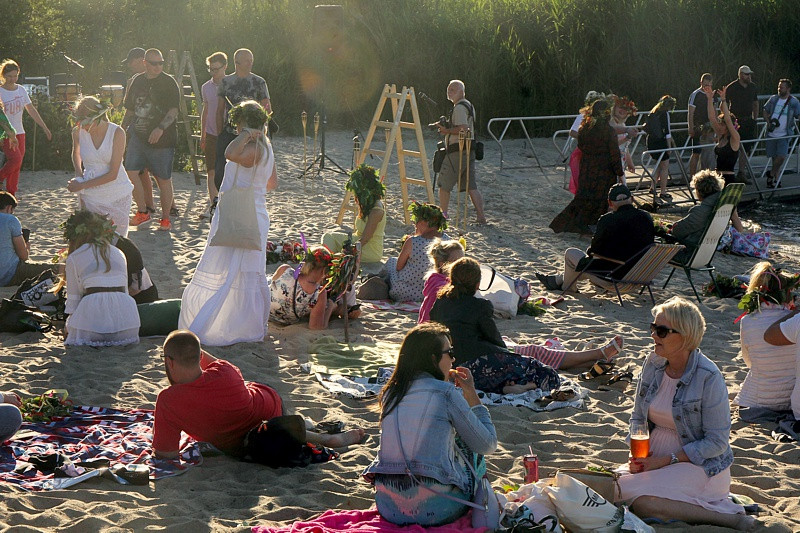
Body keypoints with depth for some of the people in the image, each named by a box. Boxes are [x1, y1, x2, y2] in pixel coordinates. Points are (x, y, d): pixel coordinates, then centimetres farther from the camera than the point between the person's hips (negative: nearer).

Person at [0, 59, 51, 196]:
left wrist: (45, 128, 14)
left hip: (19, 133, 5)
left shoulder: (21, 90, 9)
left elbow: (31, 110, 15)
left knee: (17, 166, 3)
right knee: (15, 159, -20)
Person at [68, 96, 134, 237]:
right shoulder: (78, 131, -5)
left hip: (117, 195, -1)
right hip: (91, 196, 2)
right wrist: (78, 175, 3)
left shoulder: (117, 133, -15)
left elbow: (112, 174, -16)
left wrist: (82, 185, -14)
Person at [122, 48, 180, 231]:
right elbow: (130, 110, 21)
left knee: (163, 178, 1)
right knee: (131, 171, -8)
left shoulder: (169, 83, -3)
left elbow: (174, 110, -11)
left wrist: (160, 128, -24)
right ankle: (143, 212, 6)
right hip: (138, 136, 4)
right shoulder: (137, 81, 11)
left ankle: (165, 218, 13)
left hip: (162, 138, -4)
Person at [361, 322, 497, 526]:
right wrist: (471, 394, 9)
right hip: (432, 510, -6)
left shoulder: (390, 392, 9)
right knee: (473, 449, 20)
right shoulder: (446, 393, -8)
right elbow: (488, 445, 0)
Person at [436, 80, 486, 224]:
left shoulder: (459, 108, -13)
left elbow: (462, 129, -23)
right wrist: (447, 128, 14)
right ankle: (480, 216, 1)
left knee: (444, 185, 2)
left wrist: (446, 130, -11)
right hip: (469, 151, 9)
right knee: (471, 186, 6)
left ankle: (442, 215, 7)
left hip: (457, 151, -9)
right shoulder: (469, 105, 19)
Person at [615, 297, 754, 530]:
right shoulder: (653, 363, 0)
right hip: (654, 456, 7)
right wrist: (637, 456, -8)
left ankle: (729, 517, -13)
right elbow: (638, 418, 11)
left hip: (699, 464, -7)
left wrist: (666, 461, -19)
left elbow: (717, 442, -15)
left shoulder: (708, 378, -18)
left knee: (642, 502, -28)